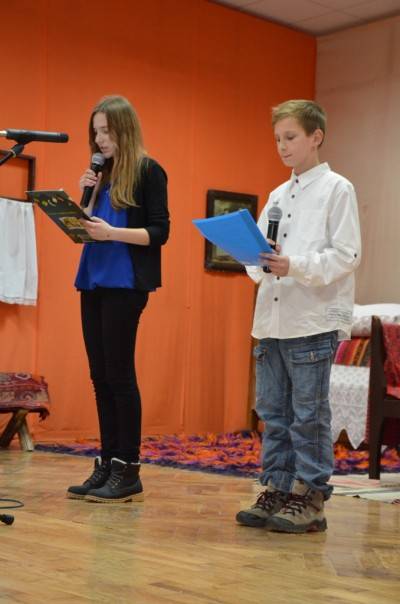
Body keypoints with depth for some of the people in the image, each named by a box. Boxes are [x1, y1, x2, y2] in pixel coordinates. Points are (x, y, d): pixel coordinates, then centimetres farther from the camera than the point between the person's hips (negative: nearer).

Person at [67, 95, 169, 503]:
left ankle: (128, 471, 0)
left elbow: (159, 232, -9)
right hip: (93, 281, 7)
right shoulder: (102, 174, 16)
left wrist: (112, 233, -20)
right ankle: (107, 464, 12)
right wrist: (86, 196, 2)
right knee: (100, 376, 6)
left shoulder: (148, 171, -3)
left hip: (125, 284, -7)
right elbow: (93, 226, 17)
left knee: (119, 374, -6)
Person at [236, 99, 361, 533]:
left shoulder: (337, 189, -2)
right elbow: (261, 247, 16)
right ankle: (276, 492, 18)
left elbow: (347, 254, -10)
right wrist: (257, 263, -7)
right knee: (273, 413, 10)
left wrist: (295, 266, -22)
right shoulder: (277, 195, 17)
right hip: (272, 319, 7)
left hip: (313, 321, -7)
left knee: (309, 415, -1)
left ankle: (310, 500, 6)